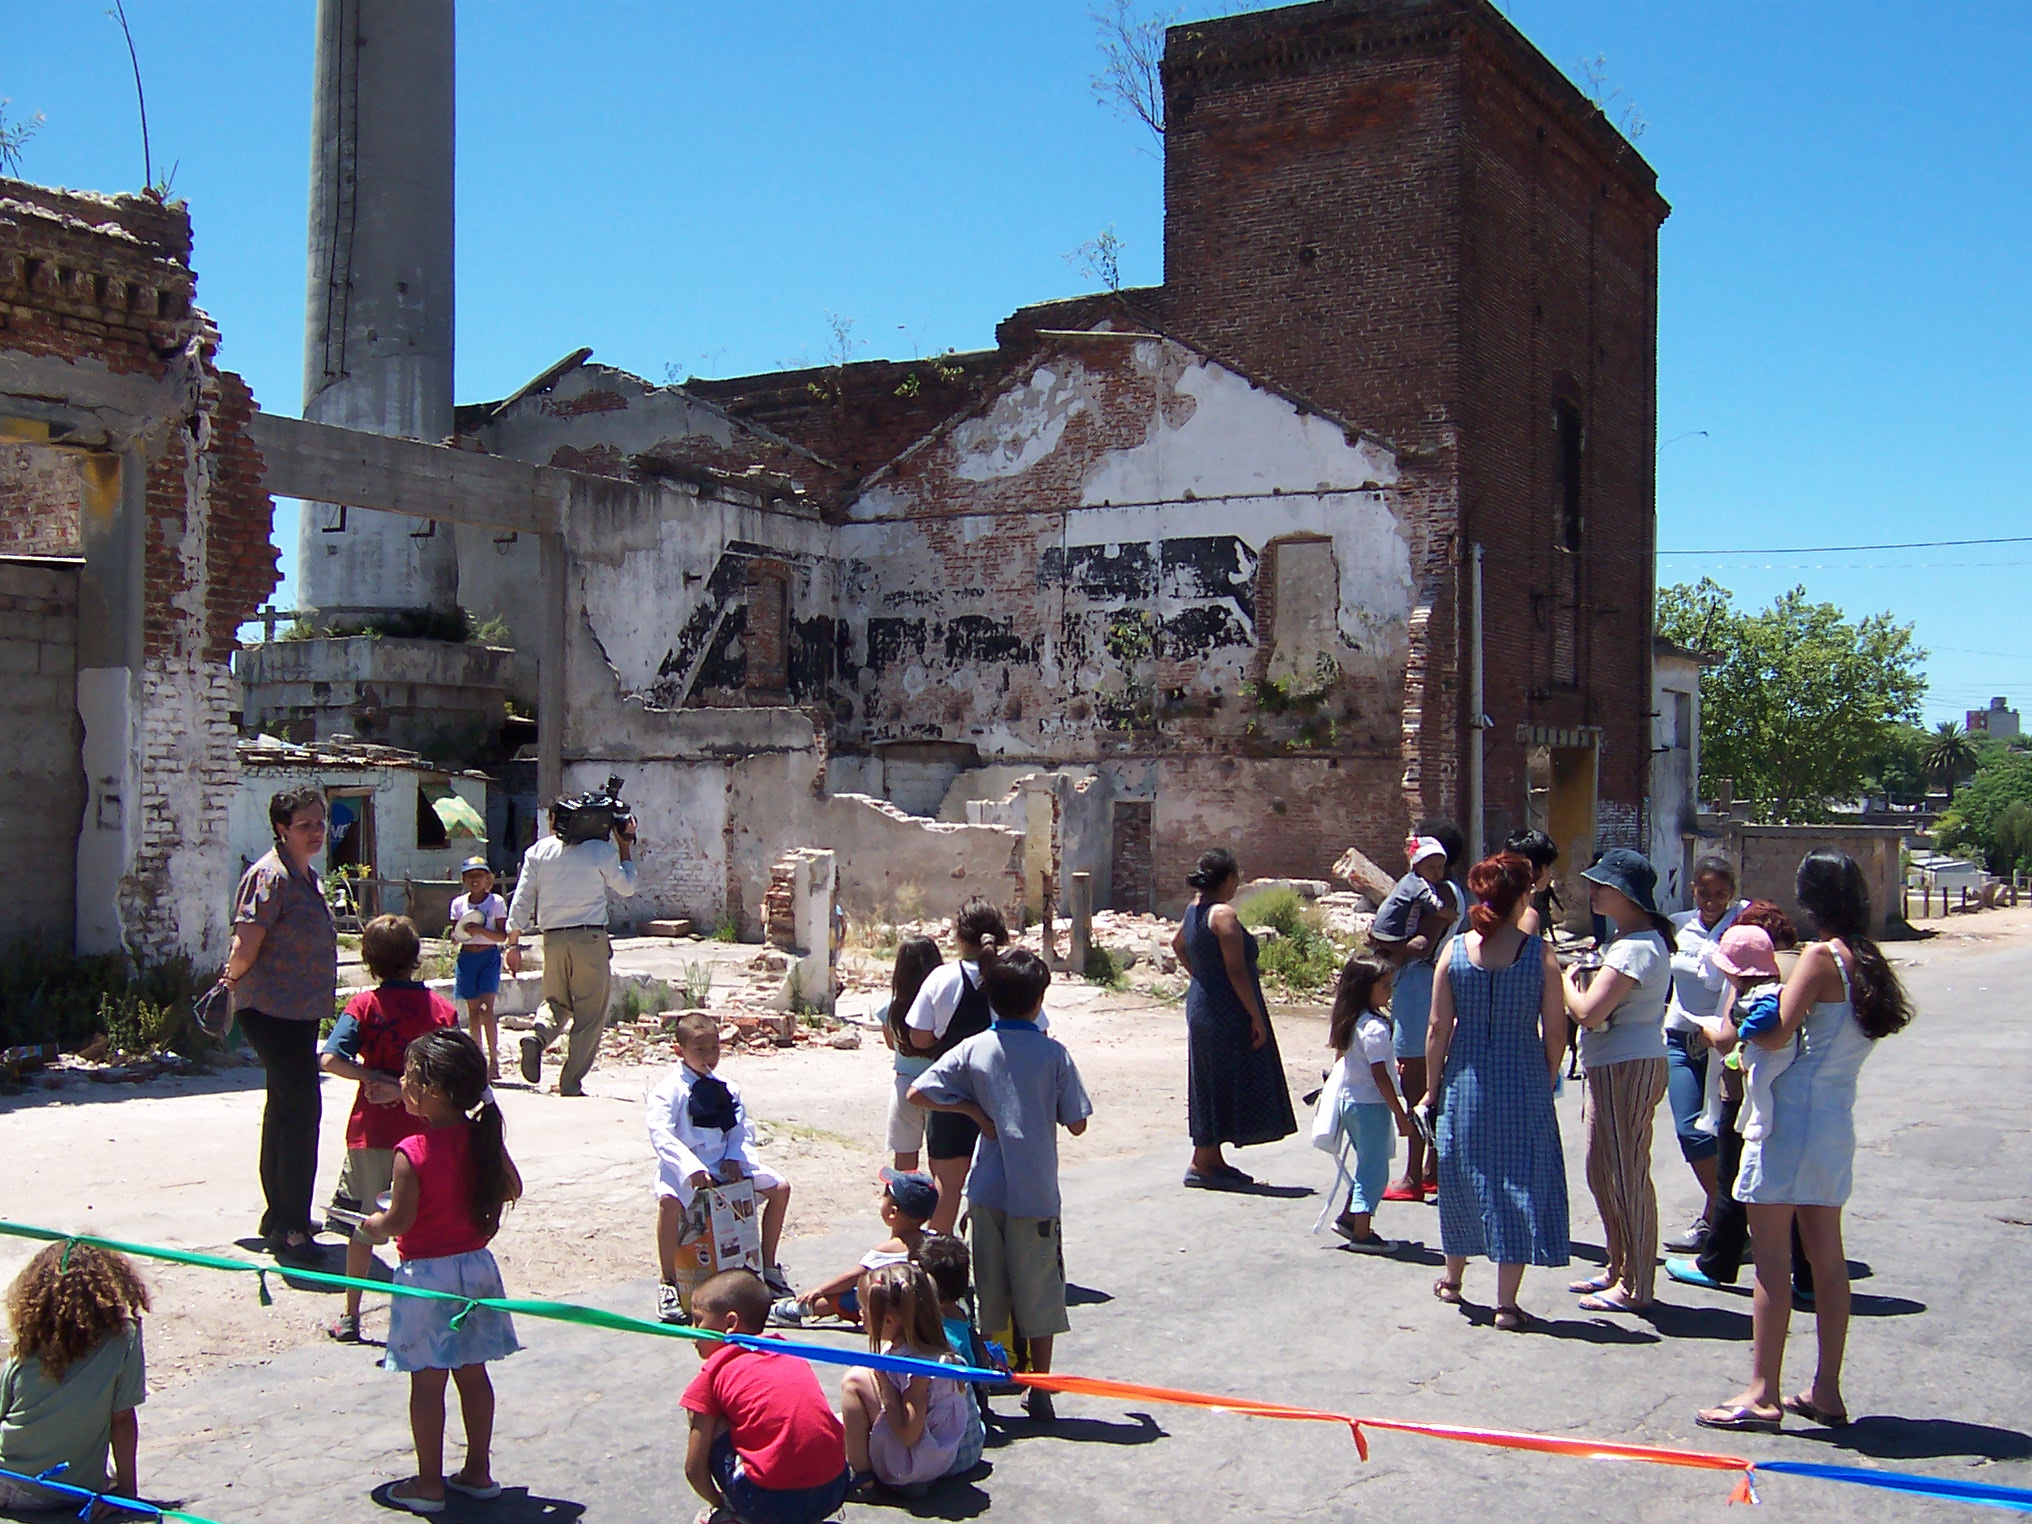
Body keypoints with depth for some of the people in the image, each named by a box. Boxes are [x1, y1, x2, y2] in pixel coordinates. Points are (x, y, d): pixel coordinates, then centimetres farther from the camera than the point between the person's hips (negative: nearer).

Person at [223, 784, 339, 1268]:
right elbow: (246, 946, -21)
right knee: (301, 1109, -11)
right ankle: (290, 1229, -5)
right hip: (273, 1011, -10)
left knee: (286, 1109, 18)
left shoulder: (307, 877, 13)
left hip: (300, 1012, 10)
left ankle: (280, 1216, 31)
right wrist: (235, 977, -2)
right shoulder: (270, 876, -17)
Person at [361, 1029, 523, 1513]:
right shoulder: (483, 1139, -3)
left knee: (427, 1382, 5)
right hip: (476, 1266, 6)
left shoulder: (412, 1153, -21)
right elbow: (512, 1189, 8)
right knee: (472, 1374, 15)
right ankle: (478, 1471, 24)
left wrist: (372, 1225, 1)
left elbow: (398, 1221, -20)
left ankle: (429, 1483, 13)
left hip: (426, 1273, -6)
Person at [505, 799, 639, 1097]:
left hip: (553, 938, 3)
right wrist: (625, 846, 19)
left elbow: (521, 900, 5)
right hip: (591, 938, -3)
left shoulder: (538, 852, 6)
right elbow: (626, 888, 13)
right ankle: (571, 1083, 2)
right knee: (590, 1014, 5)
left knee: (556, 1002, 21)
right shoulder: (602, 851, 0)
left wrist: (513, 943, 11)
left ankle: (538, 1037, -11)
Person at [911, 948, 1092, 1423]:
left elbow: (918, 1092, -9)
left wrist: (973, 1109, -1)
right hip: (1036, 1193, -2)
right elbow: (1077, 1124, -6)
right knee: (1038, 1292, 10)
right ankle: (1039, 1392, 15)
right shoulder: (1054, 1053, -8)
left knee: (987, 1291, 12)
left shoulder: (973, 1050, -3)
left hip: (987, 1189, 2)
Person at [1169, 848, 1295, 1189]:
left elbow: (1178, 945, 27)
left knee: (1211, 1085, 15)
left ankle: (1212, 1160, 22)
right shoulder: (1224, 915, -19)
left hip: (1201, 1005, 10)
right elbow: (1237, 971, -21)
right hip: (1226, 1012, -9)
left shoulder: (1194, 910, 8)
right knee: (1220, 1085, -3)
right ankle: (1202, 1164, 1)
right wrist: (1257, 1018, -17)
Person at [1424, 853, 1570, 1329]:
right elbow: (1555, 1031, -6)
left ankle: (1452, 1278, 35)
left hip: (1465, 1080, 2)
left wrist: (1433, 1089, 9)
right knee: (1519, 1183, 6)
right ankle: (1506, 1303, 6)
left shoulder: (1456, 950, -4)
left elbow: (1438, 1030, -1)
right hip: (1524, 1081, -2)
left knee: (1463, 1178, 18)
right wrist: (1546, 1083, 10)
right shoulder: (1539, 952, -9)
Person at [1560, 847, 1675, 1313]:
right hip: (1612, 1068, 11)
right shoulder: (1630, 940, 15)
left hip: (1627, 1069, -11)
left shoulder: (1636, 948, -19)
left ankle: (1634, 1287, 3)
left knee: (1625, 1174, -4)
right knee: (1604, 1171, 17)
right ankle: (1619, 1269, 28)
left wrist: (1566, 982, -8)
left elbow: (1589, 1012, -26)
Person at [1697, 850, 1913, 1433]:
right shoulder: (1870, 962, 10)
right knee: (1827, 1258, 12)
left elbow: (1774, 1035, -18)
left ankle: (1763, 1395, -3)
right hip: (1836, 1122, 8)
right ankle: (1826, 1392, 17)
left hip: (1792, 1117, -8)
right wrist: (1772, 990, 7)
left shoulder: (1822, 957, -14)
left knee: (1771, 1258, -4)